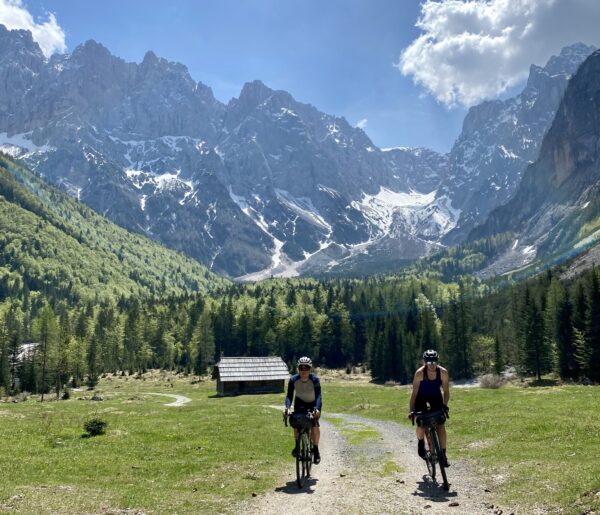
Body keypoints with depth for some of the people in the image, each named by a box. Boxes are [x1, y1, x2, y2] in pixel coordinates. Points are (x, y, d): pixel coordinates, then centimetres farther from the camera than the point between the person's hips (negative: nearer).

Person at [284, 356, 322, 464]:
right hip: (300, 403, 2)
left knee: (315, 425, -18)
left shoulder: (315, 379, -30)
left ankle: (315, 449, -1)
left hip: (313, 404, -2)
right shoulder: (293, 379, -26)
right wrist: (287, 408, -45)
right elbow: (289, 395, -28)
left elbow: (318, 396, -37)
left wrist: (317, 408, -53)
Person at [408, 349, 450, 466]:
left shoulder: (443, 372, -23)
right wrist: (411, 410, -30)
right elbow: (414, 393, -25)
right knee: (421, 425, -13)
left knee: (440, 426, -8)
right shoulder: (420, 373, -29)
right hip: (421, 398, -1)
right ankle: (421, 442, 18)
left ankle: (443, 455, 2)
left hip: (436, 398, 2)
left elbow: (446, 391, -14)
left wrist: (445, 405, -27)